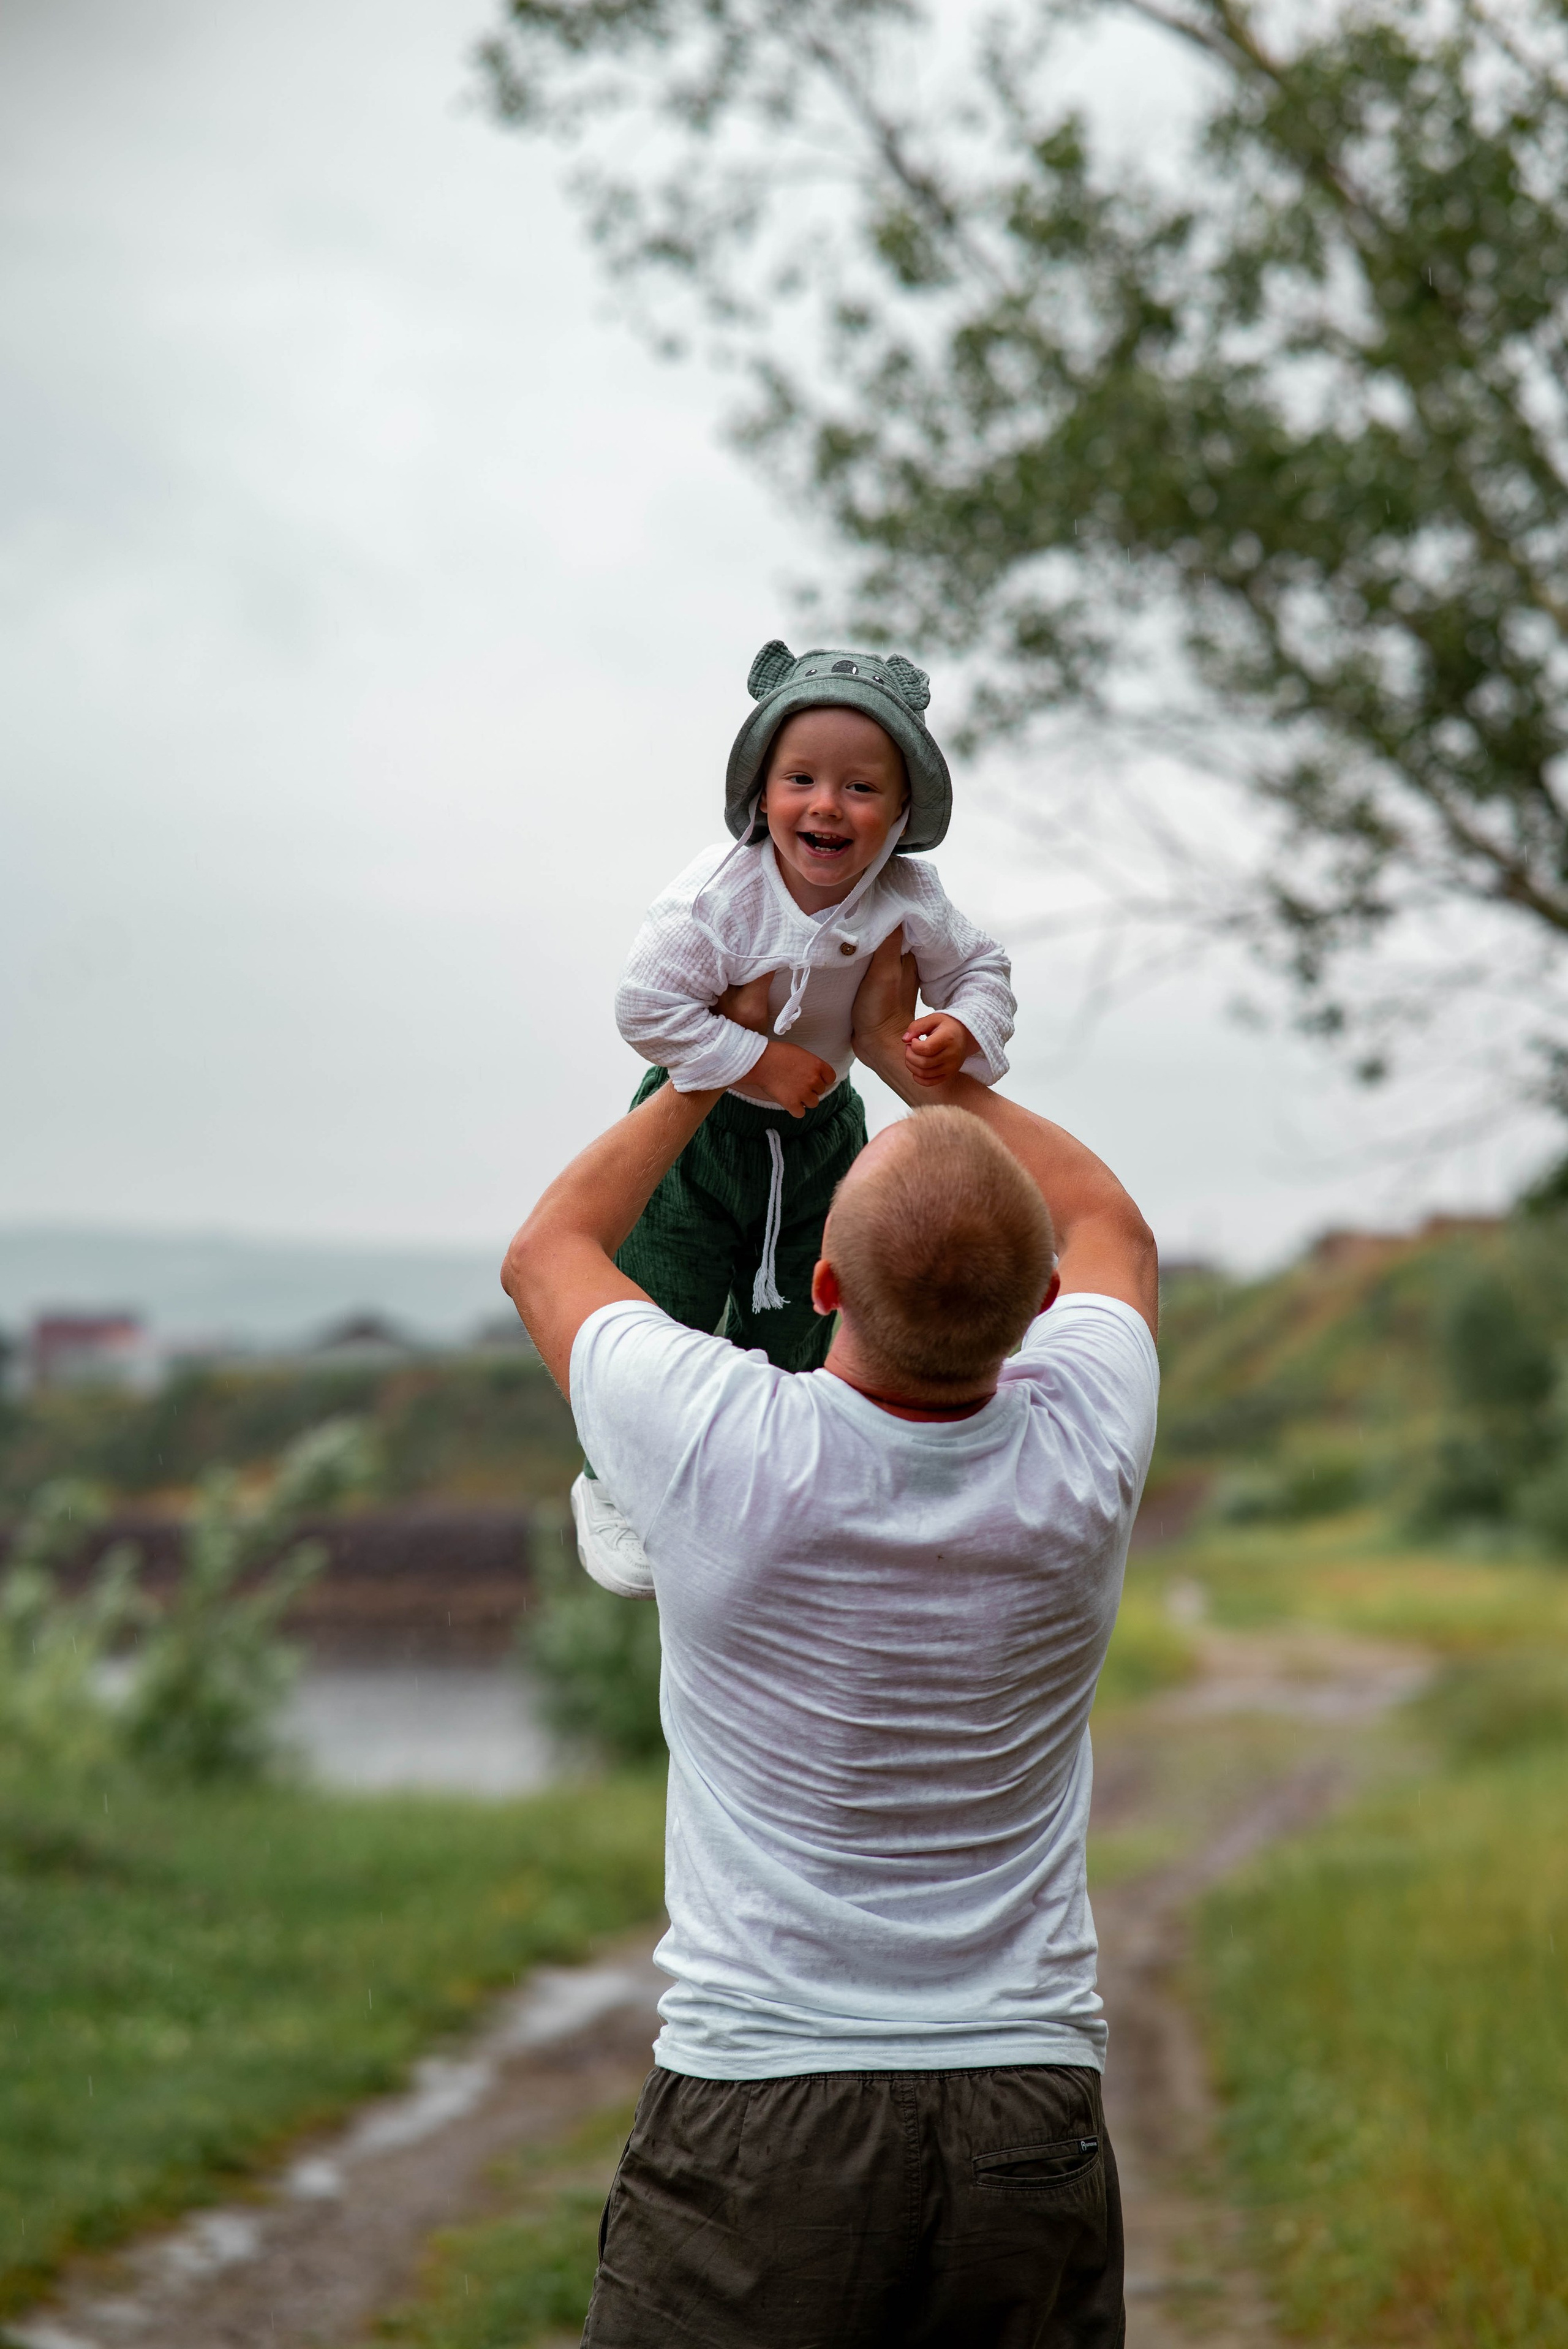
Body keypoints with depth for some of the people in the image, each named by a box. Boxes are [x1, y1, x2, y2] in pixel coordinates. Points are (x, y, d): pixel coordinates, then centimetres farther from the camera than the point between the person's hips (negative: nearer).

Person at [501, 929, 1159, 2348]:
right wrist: (910, 1052, 28)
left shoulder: (726, 1448, -14)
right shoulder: (1079, 1453, -7)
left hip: (756, 2114, -3)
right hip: (1032, 2131, 3)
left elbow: (547, 1252, 11)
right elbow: (1115, 1232, 19)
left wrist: (707, 1072, 23)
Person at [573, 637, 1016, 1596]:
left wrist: (963, 1029, -22)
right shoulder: (717, 894, -29)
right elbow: (649, 1006, -27)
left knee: (790, 1327, 16)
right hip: (699, 1130, -4)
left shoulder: (908, 899, -17)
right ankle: (615, 1487, 25)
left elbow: (981, 967, -1)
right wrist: (760, 1064, -28)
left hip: (820, 1133, 4)